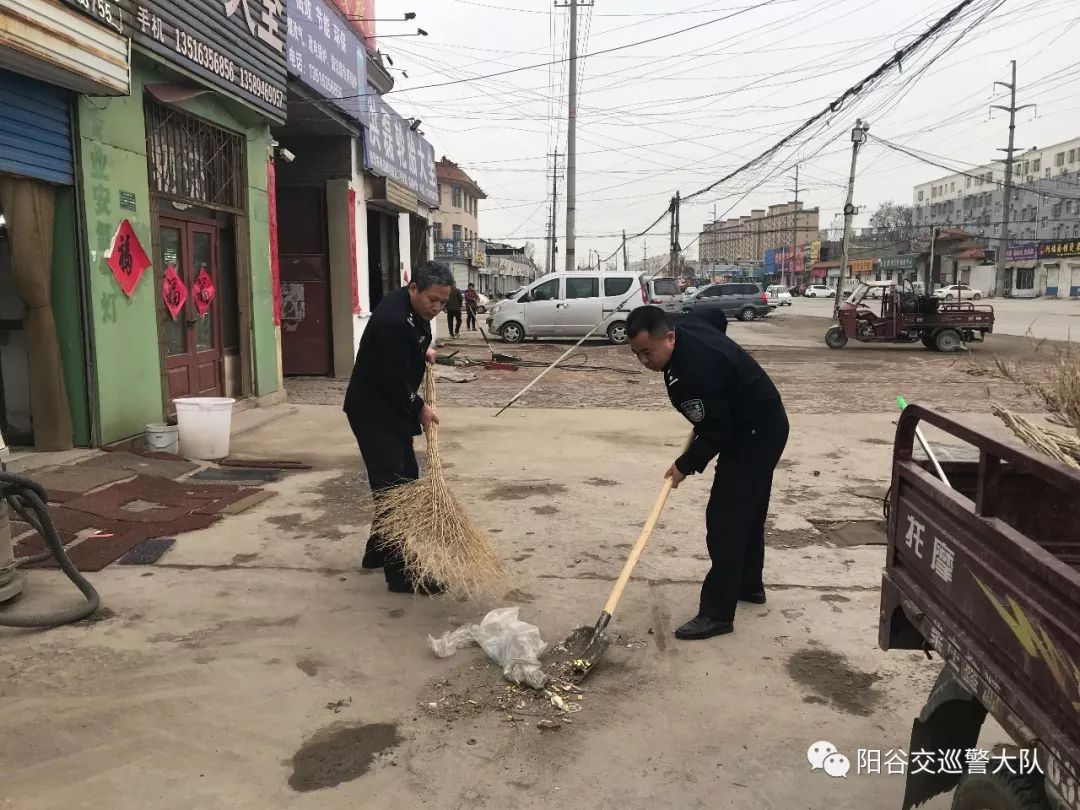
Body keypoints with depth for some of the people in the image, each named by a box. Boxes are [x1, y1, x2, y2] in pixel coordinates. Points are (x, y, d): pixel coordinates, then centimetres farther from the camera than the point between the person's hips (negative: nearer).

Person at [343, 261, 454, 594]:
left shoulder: (415, 308, 1)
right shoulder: (392, 321, -29)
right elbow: (393, 381, -24)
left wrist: (425, 347, 10)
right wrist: (420, 408, -11)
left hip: (393, 409, 10)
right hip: (373, 412, -10)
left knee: (407, 479, 15)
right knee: (391, 486, -10)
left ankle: (379, 551, 29)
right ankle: (401, 573, -5)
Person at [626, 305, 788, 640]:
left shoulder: (696, 369, -33)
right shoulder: (685, 329, -3)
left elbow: (715, 434, -26)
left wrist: (685, 466, -11)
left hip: (756, 434, -10)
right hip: (757, 426, 10)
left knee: (725, 518, -10)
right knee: (747, 510, 21)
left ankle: (717, 613, -5)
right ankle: (749, 585, 37)